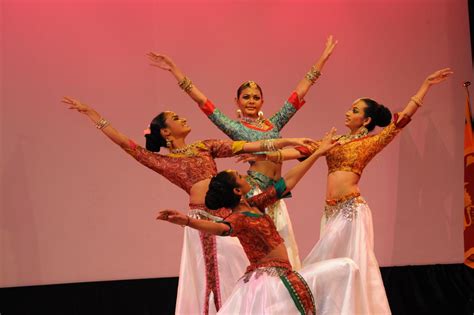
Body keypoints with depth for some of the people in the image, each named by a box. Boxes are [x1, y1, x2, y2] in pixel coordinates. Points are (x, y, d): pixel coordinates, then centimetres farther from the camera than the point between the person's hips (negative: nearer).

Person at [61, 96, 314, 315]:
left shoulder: (206, 146, 17)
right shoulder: (162, 160, 7)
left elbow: (247, 146, 13)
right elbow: (124, 142, 6)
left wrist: (287, 141, 7)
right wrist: (89, 112, 7)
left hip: (227, 214, 4)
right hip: (202, 219, -4)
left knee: (236, 269, 3)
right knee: (208, 276, -1)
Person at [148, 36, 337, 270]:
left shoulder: (273, 124, 16)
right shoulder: (235, 127, 5)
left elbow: (299, 92, 18)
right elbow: (201, 100, 1)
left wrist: (323, 59, 19)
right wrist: (174, 69, -1)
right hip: (252, 191, -5)